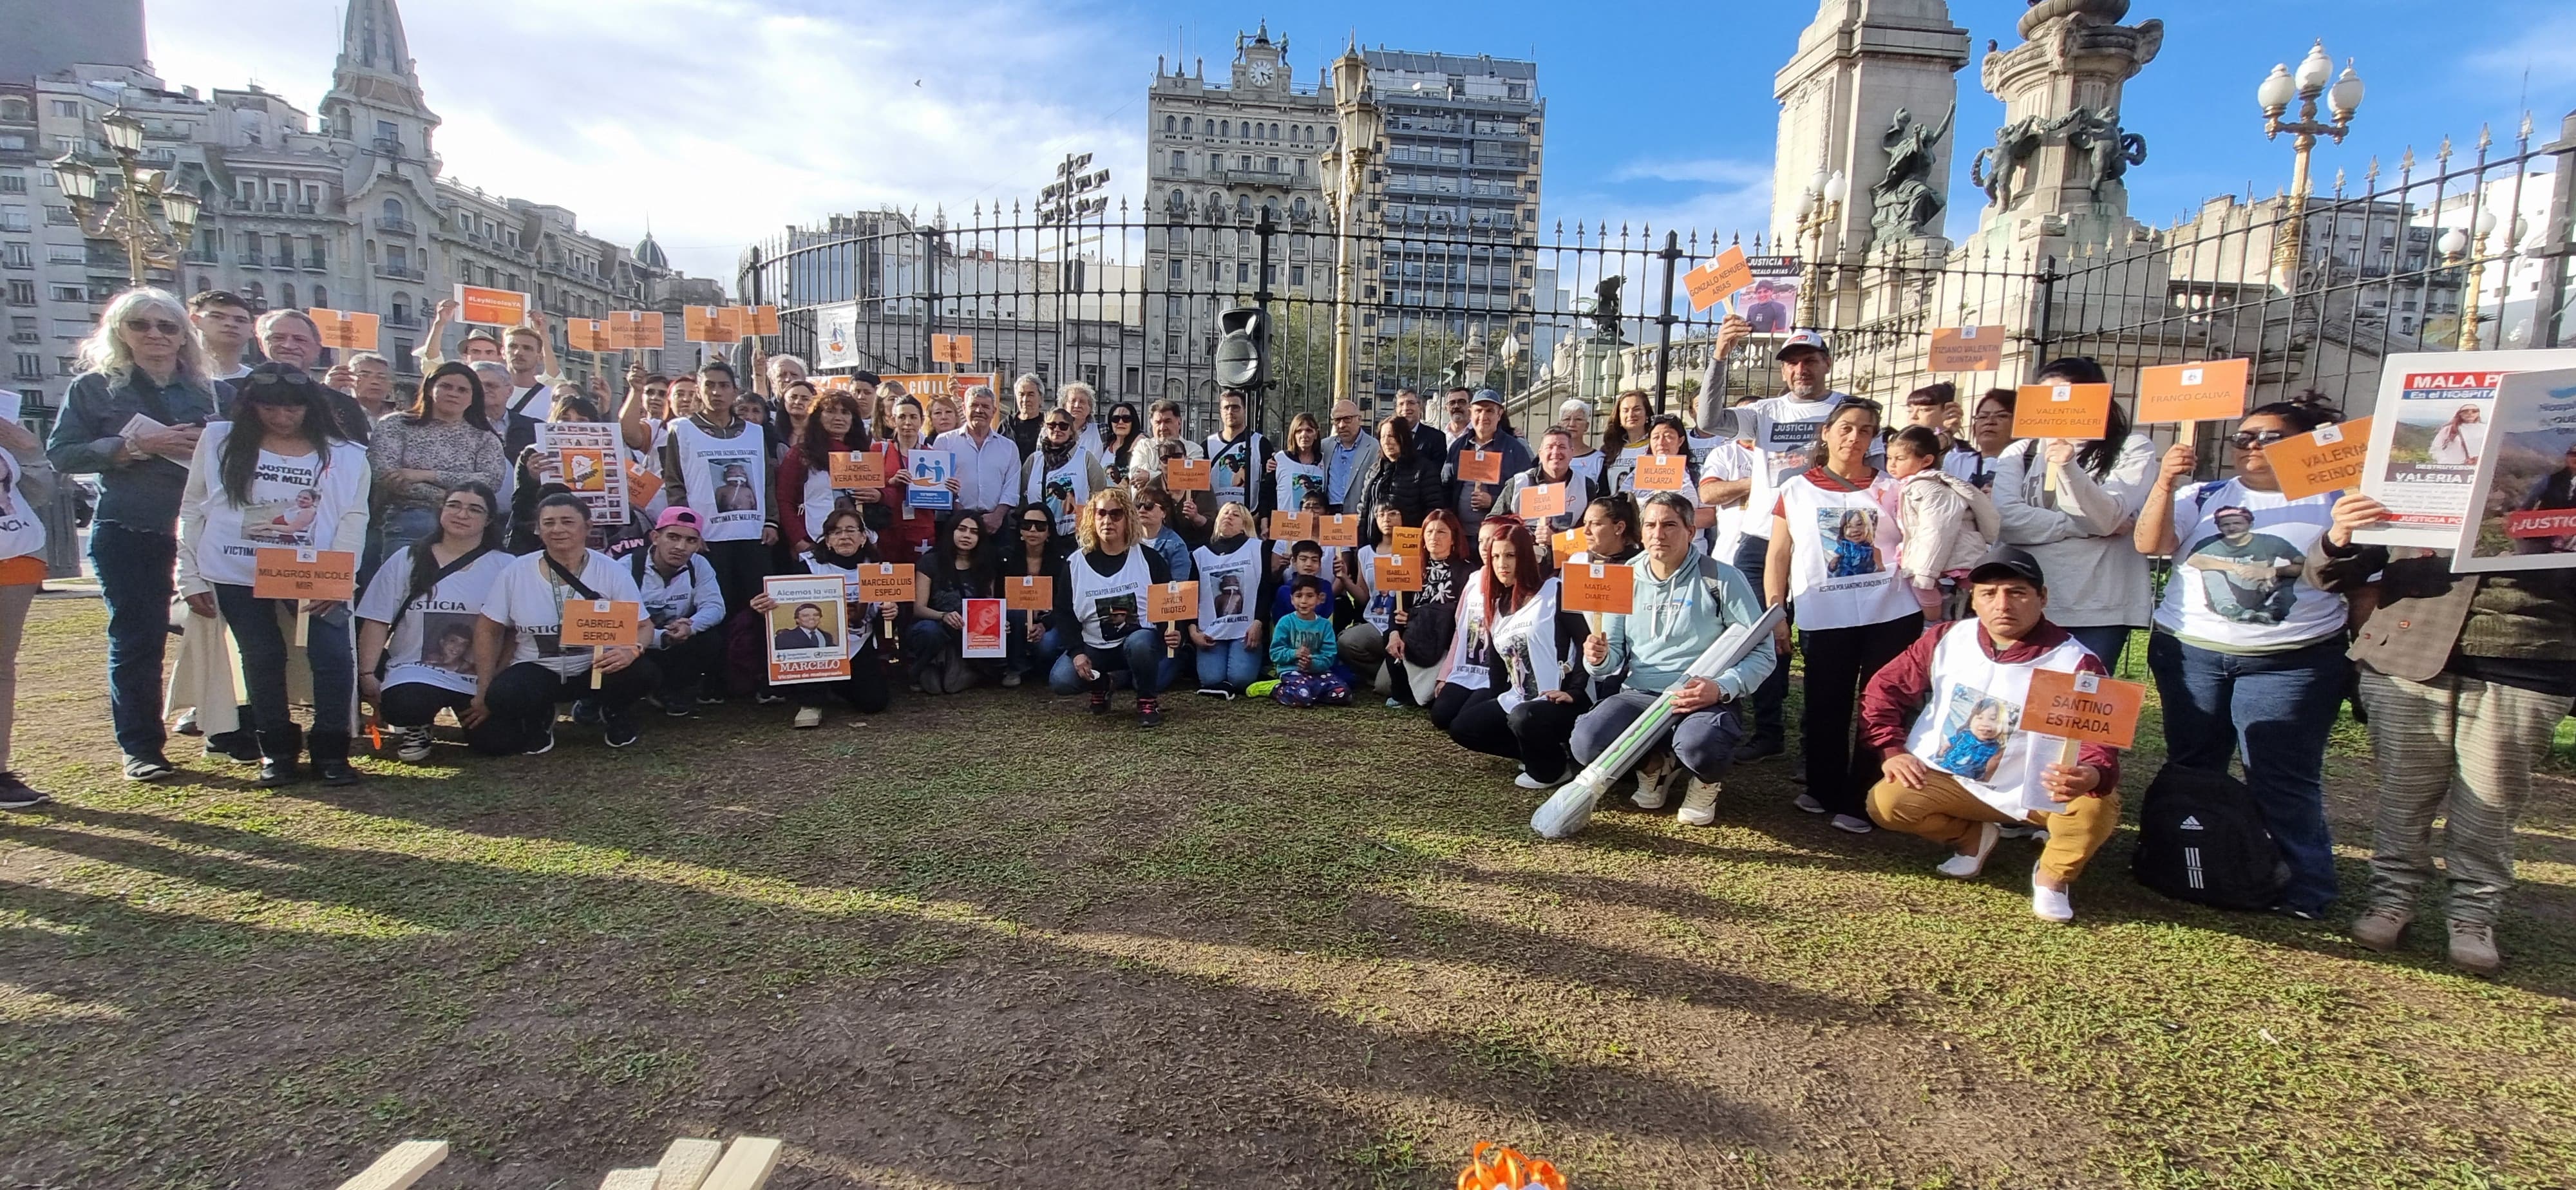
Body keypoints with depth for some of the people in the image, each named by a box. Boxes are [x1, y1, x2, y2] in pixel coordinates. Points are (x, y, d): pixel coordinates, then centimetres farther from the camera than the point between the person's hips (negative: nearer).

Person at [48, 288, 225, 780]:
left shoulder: (213, 390, 11)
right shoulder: (95, 386, 6)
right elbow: (60, 453, -1)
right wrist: (134, 445, -14)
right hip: (128, 532, -1)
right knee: (137, 637, 1)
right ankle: (140, 747, 9)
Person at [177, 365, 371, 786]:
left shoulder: (345, 456, 1)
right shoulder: (219, 442, 6)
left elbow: (353, 519, -4)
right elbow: (193, 510, 9)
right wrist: (191, 577, 5)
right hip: (236, 576, 2)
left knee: (333, 656, -10)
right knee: (263, 660, 7)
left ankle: (331, 751, 3)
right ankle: (277, 751, 20)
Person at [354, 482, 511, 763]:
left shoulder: (504, 567, 3)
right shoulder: (407, 559, 6)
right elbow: (377, 621, 4)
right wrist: (367, 674, -5)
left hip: (479, 679, 1)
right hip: (416, 671, 0)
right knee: (404, 706, -34)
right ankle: (414, 727, 6)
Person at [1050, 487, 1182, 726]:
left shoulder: (1148, 558, -4)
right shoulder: (1075, 564, 0)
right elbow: (1064, 613, 2)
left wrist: (1173, 632, -22)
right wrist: (1077, 652, -13)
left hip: (1141, 641, -2)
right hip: (1095, 648, 2)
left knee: (1139, 643, -38)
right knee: (1061, 680, -24)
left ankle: (1148, 699, -10)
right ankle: (1101, 684, 10)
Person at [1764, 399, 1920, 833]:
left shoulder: (1891, 488, 10)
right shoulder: (1796, 491, 9)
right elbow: (1778, 556, 7)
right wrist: (1774, 612, 0)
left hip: (1891, 616, 0)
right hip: (1824, 619, 0)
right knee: (1826, 709, 7)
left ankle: (1861, 803, 10)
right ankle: (1823, 790, 23)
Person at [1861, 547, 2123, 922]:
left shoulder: (2077, 664, -12)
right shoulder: (1947, 640, -4)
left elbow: (2101, 744, -17)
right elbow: (1884, 689, 2)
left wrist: (2091, 776, -41)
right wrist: (1891, 751, -9)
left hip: (2037, 794, -2)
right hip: (1950, 782, 2)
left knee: (2097, 805, -32)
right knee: (1885, 801, -23)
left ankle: (2052, 874, 4)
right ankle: (1973, 836, 12)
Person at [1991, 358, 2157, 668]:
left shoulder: (2133, 448, 6)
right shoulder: (2021, 453, 11)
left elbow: (2108, 518, -9)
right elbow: (2005, 518, -6)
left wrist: (2068, 468, -23)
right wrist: (2086, 525, -8)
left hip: (2098, 609, -2)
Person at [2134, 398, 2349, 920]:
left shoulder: (2333, 502, 4)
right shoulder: (2203, 496, 6)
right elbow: (2149, 544, -9)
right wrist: (2165, 484, -20)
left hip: (2291, 663, -2)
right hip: (2189, 653, 2)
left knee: (2282, 779, -1)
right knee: (2190, 769, 12)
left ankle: (2304, 891, 9)